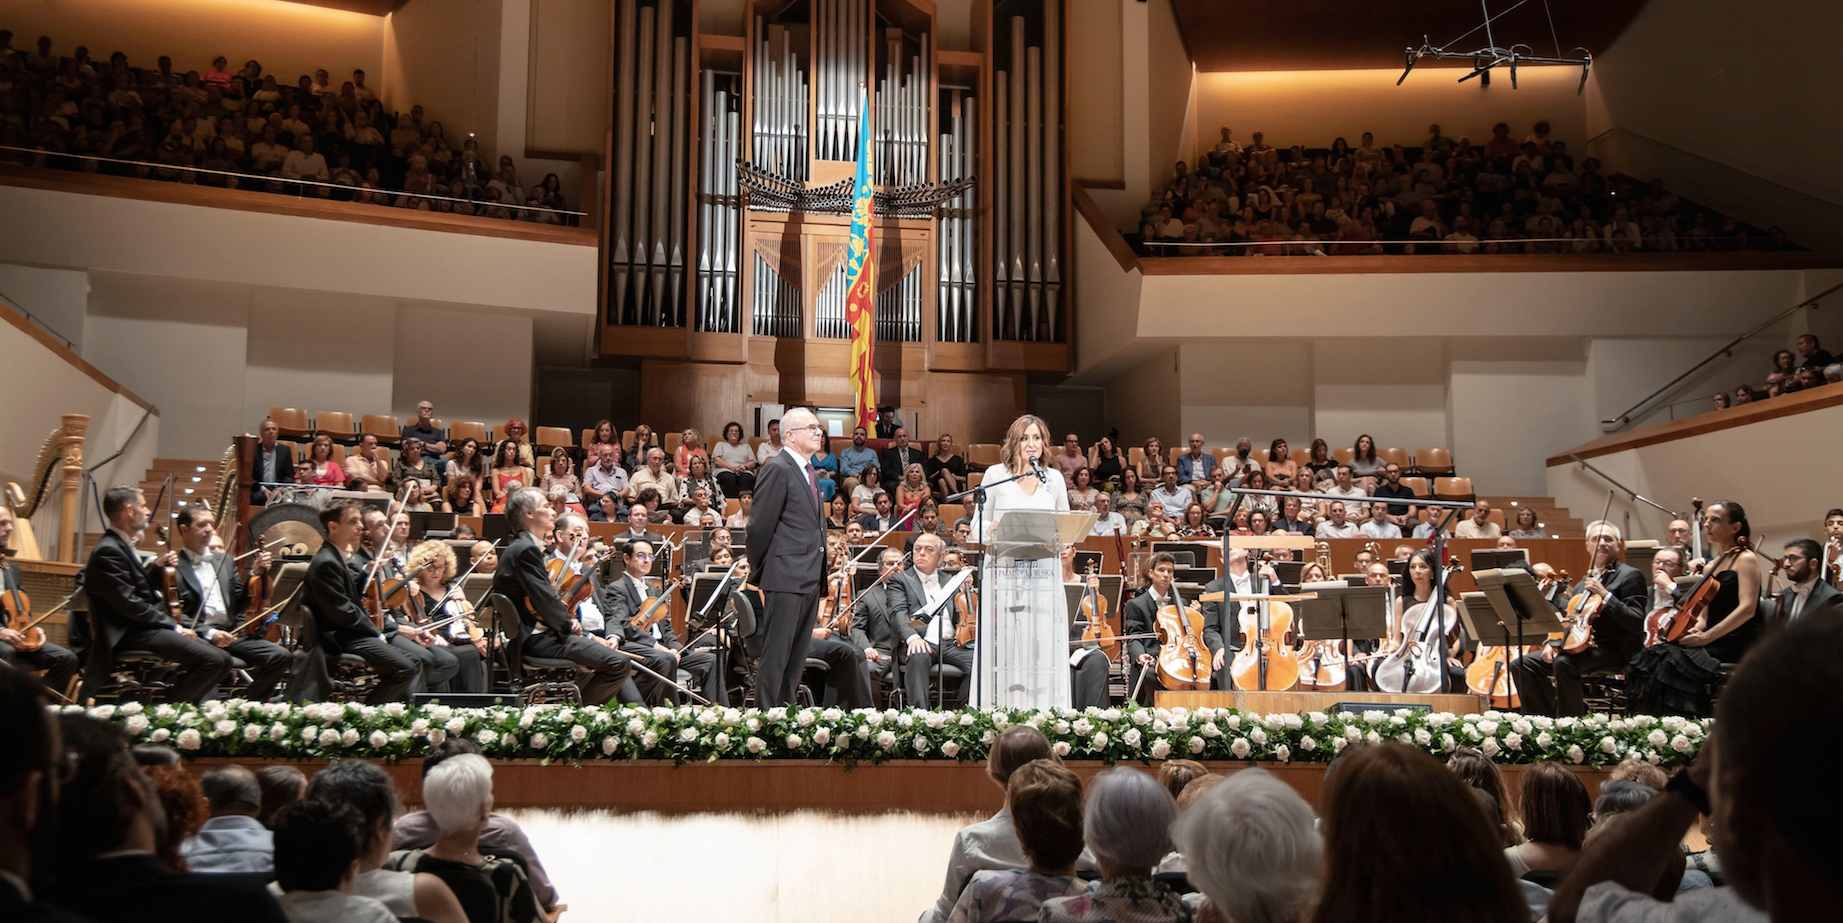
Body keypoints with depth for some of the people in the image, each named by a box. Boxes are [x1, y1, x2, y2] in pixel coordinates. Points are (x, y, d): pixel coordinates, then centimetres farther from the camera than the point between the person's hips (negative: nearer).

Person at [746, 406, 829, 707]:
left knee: (797, 654, 13)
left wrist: (820, 573, 15)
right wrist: (758, 573, -4)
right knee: (776, 654, -4)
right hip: (786, 577, -9)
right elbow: (760, 526, -12)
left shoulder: (807, 469, 16)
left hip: (810, 578, 9)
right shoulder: (777, 468, -13)